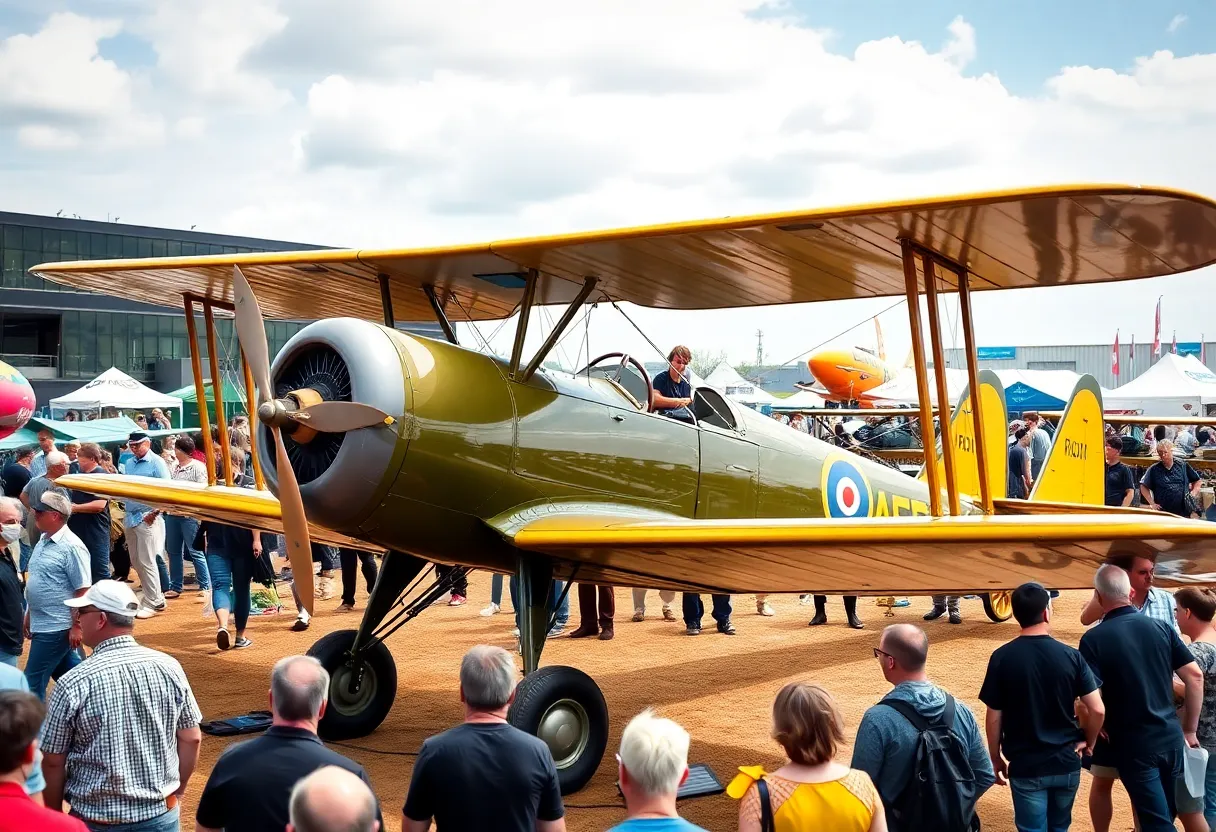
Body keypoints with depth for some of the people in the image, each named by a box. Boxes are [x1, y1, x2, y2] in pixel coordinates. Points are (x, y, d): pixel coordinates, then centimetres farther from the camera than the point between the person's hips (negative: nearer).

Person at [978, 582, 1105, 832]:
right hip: (1066, 763, 2)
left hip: (1025, 767, -2)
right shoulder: (1070, 656, -7)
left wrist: (995, 758, 7)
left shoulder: (1002, 657, -11)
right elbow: (1097, 710, -8)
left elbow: (994, 717, -7)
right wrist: (1088, 742, 10)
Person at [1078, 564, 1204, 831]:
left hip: (1134, 746, -5)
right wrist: (1190, 730, 9)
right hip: (1171, 740, 5)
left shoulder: (1093, 639, -13)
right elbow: (1195, 676, 1)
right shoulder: (1160, 627, 1)